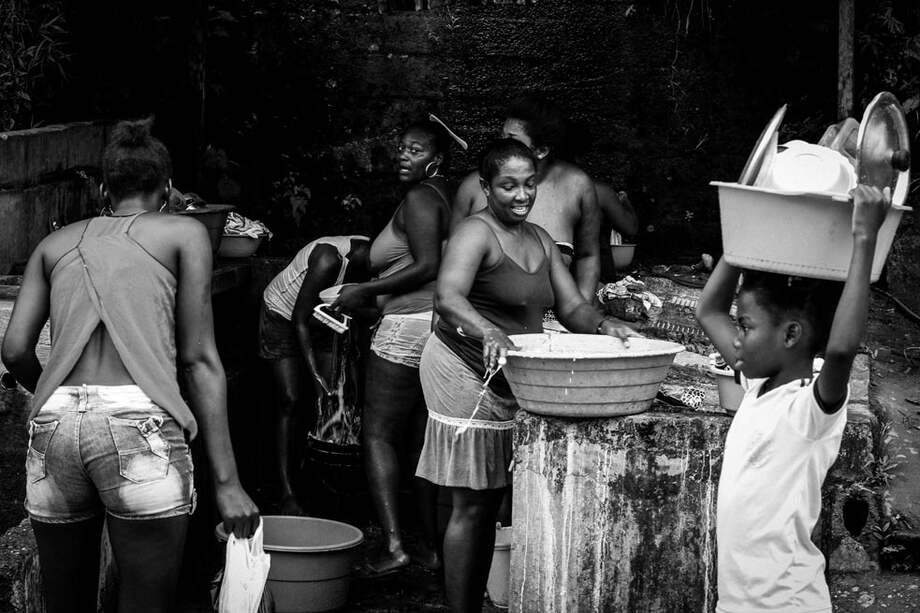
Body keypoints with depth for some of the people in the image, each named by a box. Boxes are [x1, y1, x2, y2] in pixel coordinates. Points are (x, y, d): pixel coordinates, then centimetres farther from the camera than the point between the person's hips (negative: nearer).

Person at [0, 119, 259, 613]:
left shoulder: (57, 244, 24)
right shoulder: (183, 234, 15)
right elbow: (199, 359, 7)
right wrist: (226, 481, 3)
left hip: (53, 423, 4)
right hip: (139, 421, -4)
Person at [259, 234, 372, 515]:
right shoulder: (330, 259, -38)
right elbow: (300, 320, -31)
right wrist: (317, 377, -35)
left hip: (323, 320, 6)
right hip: (284, 316, -6)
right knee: (292, 400, -11)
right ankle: (287, 492, -10)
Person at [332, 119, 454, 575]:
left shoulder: (419, 199, -10)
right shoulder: (447, 196, 17)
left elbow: (426, 266, -19)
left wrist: (365, 291, -13)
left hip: (409, 327, -9)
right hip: (442, 325, 9)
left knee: (377, 435, -6)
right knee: (424, 440, 13)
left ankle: (393, 545, -17)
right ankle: (432, 548, 15)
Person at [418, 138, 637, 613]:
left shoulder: (540, 240, 14)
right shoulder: (475, 234, -13)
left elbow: (570, 306, 13)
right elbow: (449, 298, -30)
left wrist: (602, 325, -9)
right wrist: (488, 332, -47)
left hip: (510, 380, 8)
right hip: (467, 373, -8)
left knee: (491, 501, 11)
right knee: (472, 506, -7)